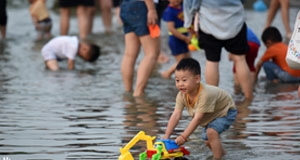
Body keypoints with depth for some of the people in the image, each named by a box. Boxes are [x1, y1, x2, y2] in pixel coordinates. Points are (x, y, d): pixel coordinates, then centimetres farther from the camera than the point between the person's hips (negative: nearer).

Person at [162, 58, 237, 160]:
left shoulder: (205, 94, -44)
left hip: (225, 111, -8)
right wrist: (166, 135, -32)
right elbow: (176, 115, -24)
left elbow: (197, 118, -42)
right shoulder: (182, 95, -22)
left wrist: (183, 136, -41)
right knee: (207, 140, 15)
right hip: (210, 117, 8)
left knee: (211, 132, -29)